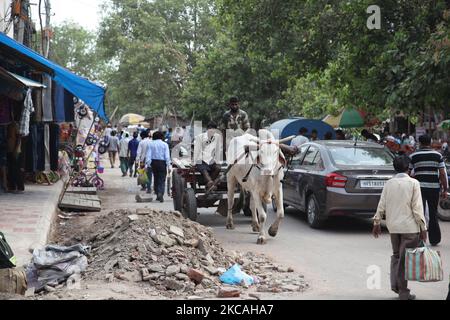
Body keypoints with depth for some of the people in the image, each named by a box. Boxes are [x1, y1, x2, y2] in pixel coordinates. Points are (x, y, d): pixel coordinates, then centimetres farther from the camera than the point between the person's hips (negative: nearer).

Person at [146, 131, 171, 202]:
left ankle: (157, 194, 21)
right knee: (162, 180, -2)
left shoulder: (151, 144, 3)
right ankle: (160, 193, -21)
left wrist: (148, 164, -1)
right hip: (162, 162, -3)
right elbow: (167, 156, -7)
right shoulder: (165, 144, -3)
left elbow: (148, 154, -1)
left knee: (156, 178, 16)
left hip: (154, 162, 3)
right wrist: (168, 165, -5)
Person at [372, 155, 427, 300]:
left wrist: (377, 223, 14)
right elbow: (417, 207, -10)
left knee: (396, 255, 19)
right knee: (405, 259, 1)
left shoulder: (389, 183, 4)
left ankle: (395, 284, 10)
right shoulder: (413, 183, -8)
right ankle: (403, 292, 5)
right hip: (410, 226, -4)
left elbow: (381, 205, 4)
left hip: (393, 226, 4)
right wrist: (423, 228, -5)